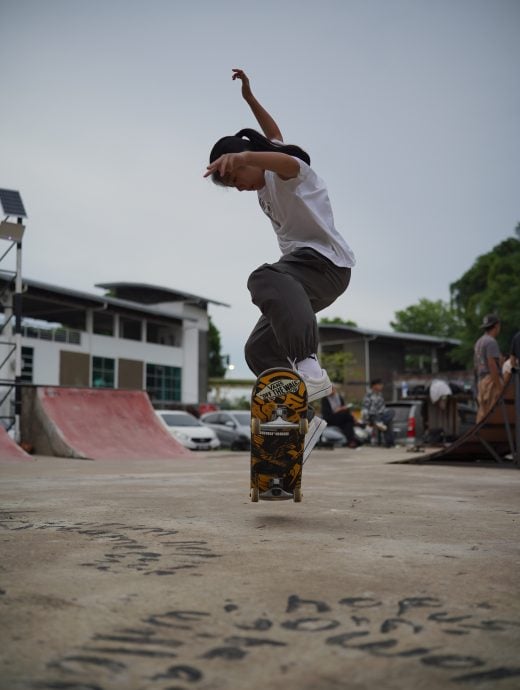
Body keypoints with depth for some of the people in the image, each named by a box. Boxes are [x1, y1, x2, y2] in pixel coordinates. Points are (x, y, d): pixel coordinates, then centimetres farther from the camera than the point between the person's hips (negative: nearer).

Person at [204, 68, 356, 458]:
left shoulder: (286, 171, -5)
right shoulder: (266, 186, 21)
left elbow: (284, 159, -34)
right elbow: (275, 135, 43)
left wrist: (241, 155, -53)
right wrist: (249, 97, 43)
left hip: (326, 261, -10)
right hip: (300, 269, 10)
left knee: (265, 280, -41)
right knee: (259, 348, 3)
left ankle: (308, 366, -56)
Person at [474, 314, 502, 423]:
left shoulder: (479, 342, 17)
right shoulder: (491, 342, -12)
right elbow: (492, 365, -20)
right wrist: (499, 387, -20)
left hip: (482, 380, 10)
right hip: (492, 380, -10)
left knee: (483, 413, 9)